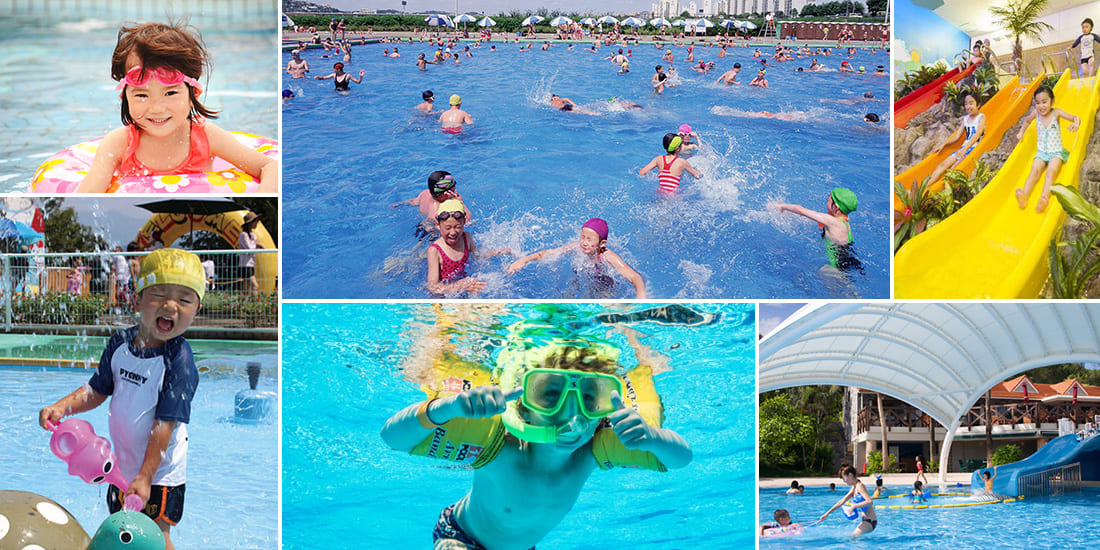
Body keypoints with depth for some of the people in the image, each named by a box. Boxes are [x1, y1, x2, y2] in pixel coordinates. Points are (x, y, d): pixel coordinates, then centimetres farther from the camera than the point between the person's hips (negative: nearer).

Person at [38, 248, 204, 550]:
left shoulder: (179, 361, -23)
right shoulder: (121, 342, -3)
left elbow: (166, 423, -23)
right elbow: (97, 390, 8)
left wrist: (145, 475, -24)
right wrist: (61, 407, -9)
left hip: (160, 472, -7)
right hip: (123, 463, 7)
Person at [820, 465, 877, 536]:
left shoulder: (859, 486, -17)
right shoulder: (854, 488, 13)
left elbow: (870, 502, -31)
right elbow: (841, 502, 20)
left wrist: (854, 506, -24)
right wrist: (827, 513, 20)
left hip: (870, 522, -10)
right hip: (864, 520, 10)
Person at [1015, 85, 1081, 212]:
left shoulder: (1056, 113, -7)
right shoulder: (1036, 113, 2)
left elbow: (1075, 118, -13)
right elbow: (1026, 120, 24)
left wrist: (1076, 123, -35)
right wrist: (1021, 132, 14)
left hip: (1056, 152, -3)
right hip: (1041, 152, 3)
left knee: (1052, 171, -29)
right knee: (1035, 170, -24)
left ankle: (1044, 197, -53)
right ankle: (1024, 197, -48)